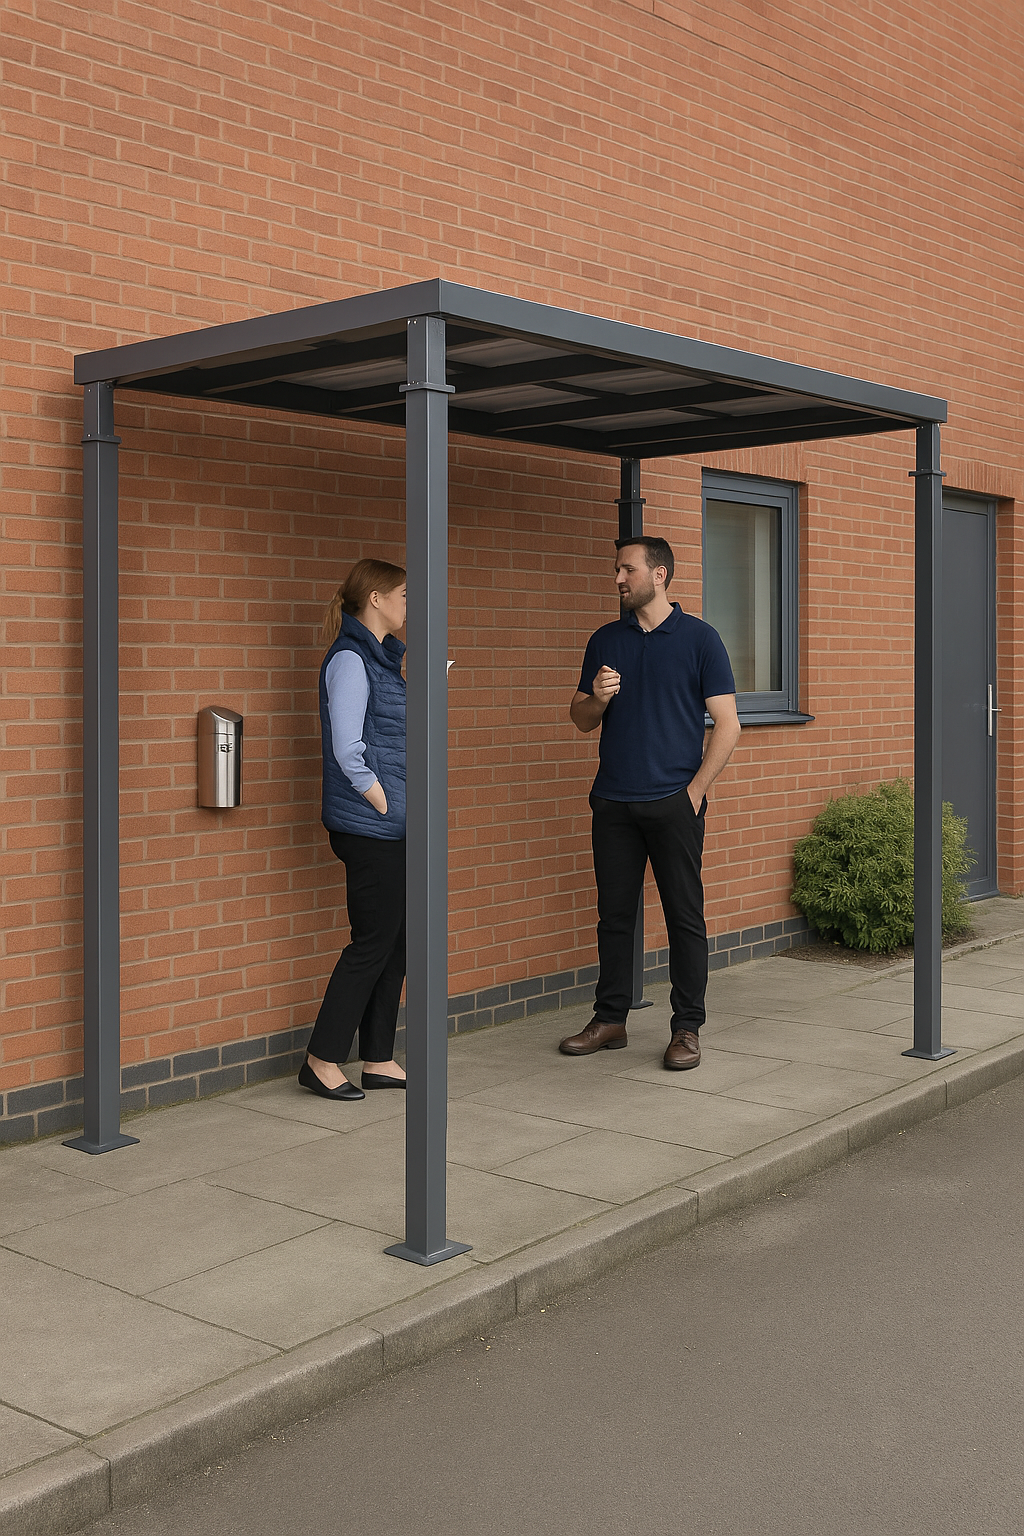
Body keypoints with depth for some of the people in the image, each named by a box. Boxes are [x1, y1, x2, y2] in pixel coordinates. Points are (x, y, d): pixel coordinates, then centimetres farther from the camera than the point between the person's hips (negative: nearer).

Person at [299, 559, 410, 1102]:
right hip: (369, 829, -9)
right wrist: (383, 805, -14)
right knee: (372, 942, -4)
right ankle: (322, 1060, 7)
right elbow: (347, 749, -19)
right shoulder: (350, 659, -12)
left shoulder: (379, 659, 16)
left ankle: (379, 1061, 18)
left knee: (393, 942, 10)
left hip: (392, 830, 9)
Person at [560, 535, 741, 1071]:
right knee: (614, 915, 8)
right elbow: (581, 720, 17)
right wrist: (597, 698, -7)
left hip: (674, 801, -4)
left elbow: (727, 724, -2)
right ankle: (610, 1020, 18)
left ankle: (687, 1028, 8)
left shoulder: (699, 638, 0)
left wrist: (694, 791, -9)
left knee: (684, 916, 0)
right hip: (613, 802, 4)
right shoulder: (604, 641, 12)